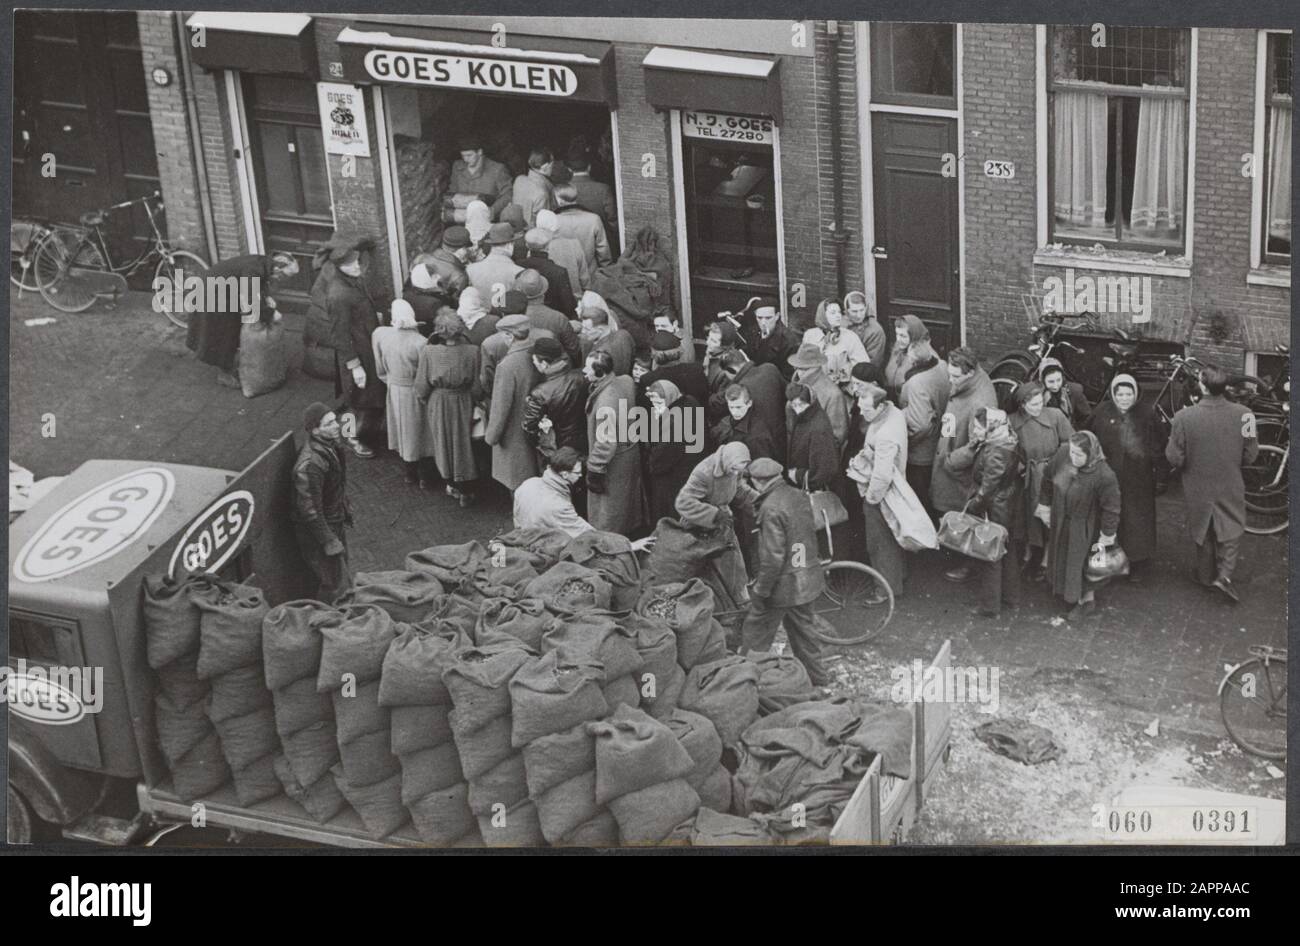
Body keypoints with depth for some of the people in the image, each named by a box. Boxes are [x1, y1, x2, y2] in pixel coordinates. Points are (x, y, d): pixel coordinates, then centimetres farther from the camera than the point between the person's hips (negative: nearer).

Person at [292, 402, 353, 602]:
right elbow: (310, 510, -29)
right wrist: (329, 541, -23)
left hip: (336, 523, 10)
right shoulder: (310, 464, -33)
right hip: (317, 532, -10)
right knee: (335, 587, 0)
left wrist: (346, 509, 23)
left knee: (342, 576, 24)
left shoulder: (330, 446, -3)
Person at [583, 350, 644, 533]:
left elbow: (606, 442, -30)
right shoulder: (624, 381, -7)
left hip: (614, 463, -9)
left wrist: (594, 470, -21)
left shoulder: (606, 401, -33)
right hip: (630, 453, 9)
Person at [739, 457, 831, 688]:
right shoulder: (799, 497, 2)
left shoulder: (771, 509, -24)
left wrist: (760, 591, -17)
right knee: (802, 628, 23)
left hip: (782, 584, -8)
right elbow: (811, 533, 15)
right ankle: (816, 676, 33)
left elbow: (773, 557, -25)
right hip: (806, 580, 8)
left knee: (755, 634, 6)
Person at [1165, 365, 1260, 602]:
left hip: (1198, 489, 0)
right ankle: (1225, 572, 7)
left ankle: (1205, 574, 36)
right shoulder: (1243, 414, -19)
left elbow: (1174, 459, -15)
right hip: (1231, 488, 0)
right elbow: (1250, 455, -8)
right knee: (1230, 530, 21)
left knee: (1203, 532, 21)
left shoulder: (1184, 417, -23)